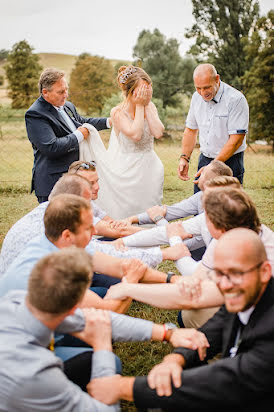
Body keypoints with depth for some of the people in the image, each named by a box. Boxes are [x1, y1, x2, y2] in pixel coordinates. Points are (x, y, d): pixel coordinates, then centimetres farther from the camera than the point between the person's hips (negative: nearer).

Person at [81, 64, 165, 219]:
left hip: (150, 171, 4)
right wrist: (139, 106, -16)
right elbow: (135, 134, -24)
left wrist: (147, 105, -11)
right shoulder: (118, 112, -8)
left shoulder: (150, 107, 3)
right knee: (126, 216, 0)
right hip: (128, 172, -4)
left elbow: (158, 133, -12)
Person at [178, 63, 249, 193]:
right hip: (204, 160, 6)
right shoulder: (197, 97, 5)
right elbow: (191, 129, 16)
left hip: (229, 161, -5)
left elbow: (236, 139, -19)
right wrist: (184, 158, 4)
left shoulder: (236, 99, -16)